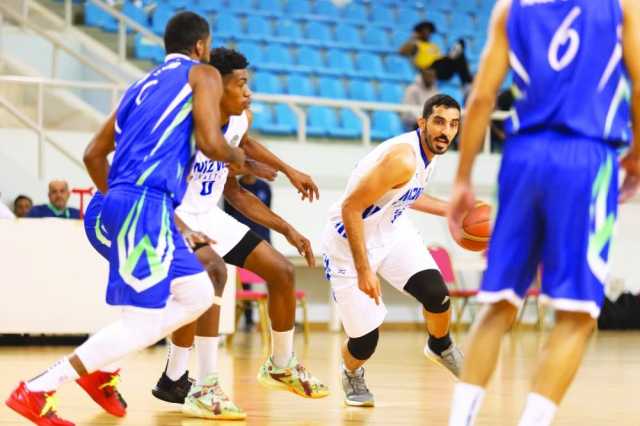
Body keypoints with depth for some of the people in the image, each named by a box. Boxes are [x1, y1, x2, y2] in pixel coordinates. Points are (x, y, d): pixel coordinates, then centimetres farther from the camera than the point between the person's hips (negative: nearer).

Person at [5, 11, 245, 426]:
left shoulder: (143, 85, 26)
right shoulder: (203, 75, 4)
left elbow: (94, 154, 25)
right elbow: (210, 142, -10)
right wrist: (236, 156, 11)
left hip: (121, 202, 9)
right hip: (147, 203, -9)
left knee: (198, 296, 19)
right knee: (143, 320, -8)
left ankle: (101, 371, 17)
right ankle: (35, 391, -12)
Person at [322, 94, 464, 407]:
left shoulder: (428, 152, -2)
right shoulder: (403, 158, -30)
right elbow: (351, 208, -31)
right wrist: (364, 270, -31)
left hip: (391, 229, 7)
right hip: (350, 241, -7)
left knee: (436, 294, -15)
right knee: (365, 340, -6)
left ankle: (440, 347, 18)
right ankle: (352, 374, 31)